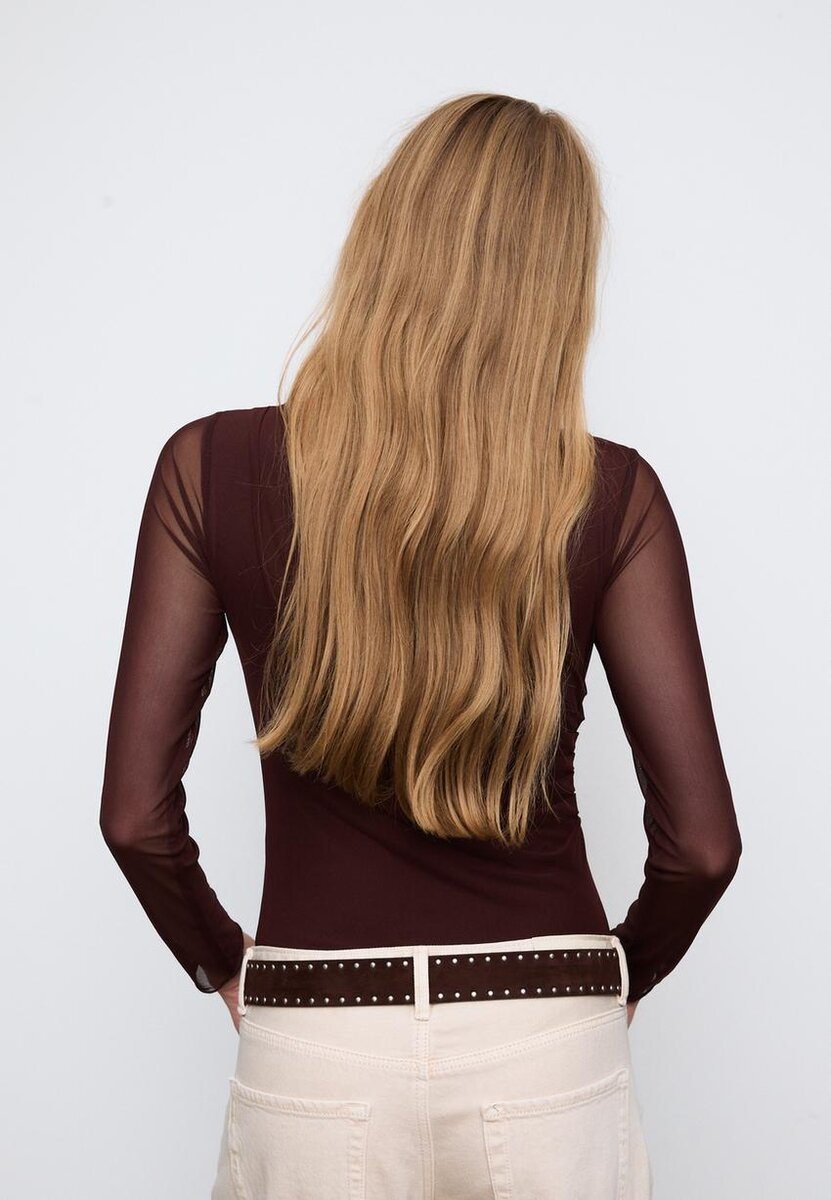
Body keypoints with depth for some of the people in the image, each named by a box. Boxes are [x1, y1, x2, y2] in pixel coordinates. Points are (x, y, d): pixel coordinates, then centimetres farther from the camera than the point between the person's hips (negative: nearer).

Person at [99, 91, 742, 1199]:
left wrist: (222, 963, 11)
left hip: (312, 1054, 0)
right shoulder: (611, 496, -9)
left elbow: (135, 811, -7)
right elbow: (701, 842, -8)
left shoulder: (211, 467, -8)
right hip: (550, 1057, 1)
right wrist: (615, 976, 11)